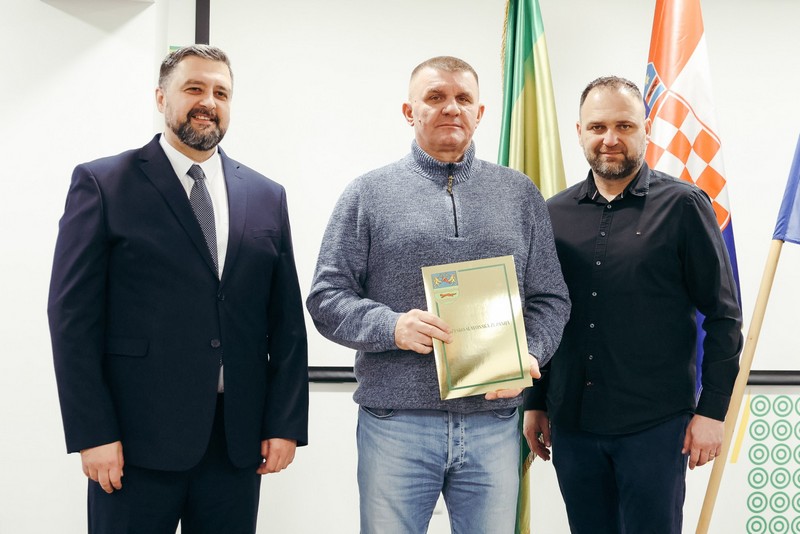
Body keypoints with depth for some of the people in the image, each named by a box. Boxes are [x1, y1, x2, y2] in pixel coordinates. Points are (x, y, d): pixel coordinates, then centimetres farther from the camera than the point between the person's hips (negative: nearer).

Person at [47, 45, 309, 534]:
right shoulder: (102, 184, 0)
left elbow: (287, 321, 10)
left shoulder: (267, 197, 11)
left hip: (239, 439, 3)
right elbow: (74, 316, -4)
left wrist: (285, 423, 4)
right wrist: (92, 434, -10)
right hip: (136, 439, -3)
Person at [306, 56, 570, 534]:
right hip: (396, 423, -2)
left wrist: (529, 354, -9)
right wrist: (391, 327, -17)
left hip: (494, 423, 2)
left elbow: (550, 298, 10)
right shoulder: (368, 194, 4)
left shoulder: (520, 194, 11)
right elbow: (327, 297, 1)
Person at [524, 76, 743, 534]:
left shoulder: (683, 205, -4)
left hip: (654, 426, -3)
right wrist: (535, 403, 12)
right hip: (571, 425, 4)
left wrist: (712, 410, -7)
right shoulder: (556, 213, 7)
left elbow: (723, 316, -3)